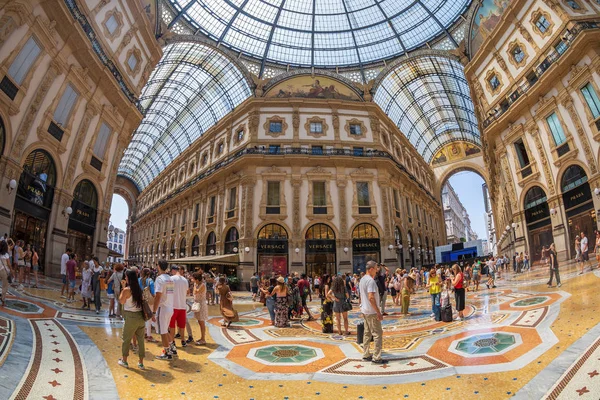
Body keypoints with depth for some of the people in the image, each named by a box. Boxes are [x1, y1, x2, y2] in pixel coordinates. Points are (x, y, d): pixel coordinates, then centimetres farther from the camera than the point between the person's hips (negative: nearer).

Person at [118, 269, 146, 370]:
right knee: (140, 339, 10)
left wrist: (122, 288, 2)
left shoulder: (126, 290, -11)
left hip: (131, 317, -5)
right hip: (141, 316, 5)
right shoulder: (139, 289, 5)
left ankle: (124, 360, 27)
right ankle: (141, 363, 17)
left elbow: (121, 301, 0)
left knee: (126, 339, 14)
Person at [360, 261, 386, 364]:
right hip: (372, 312, -9)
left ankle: (366, 355, 21)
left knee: (367, 333, 15)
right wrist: (378, 312, -22)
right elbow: (371, 297, -26)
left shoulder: (362, 279, 11)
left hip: (365, 311, 9)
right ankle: (376, 358, 2)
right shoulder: (370, 280, -19)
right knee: (377, 334, -2)